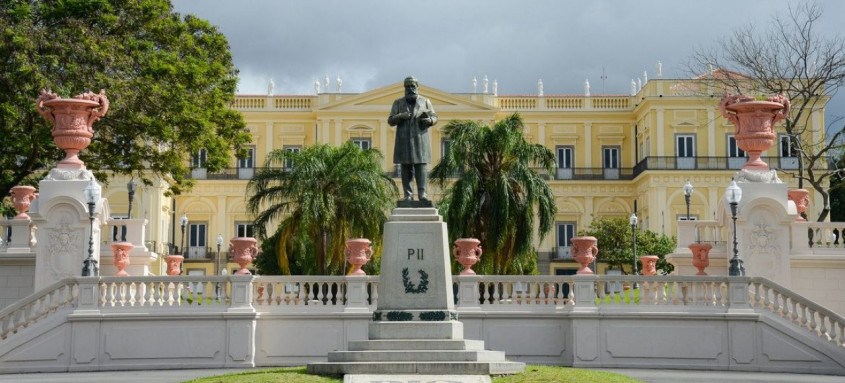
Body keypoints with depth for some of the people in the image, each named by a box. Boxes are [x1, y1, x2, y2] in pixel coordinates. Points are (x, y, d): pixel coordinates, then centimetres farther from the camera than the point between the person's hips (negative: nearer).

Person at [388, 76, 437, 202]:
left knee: (420, 165, -9)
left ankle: (422, 193, -11)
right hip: (404, 140, 1)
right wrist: (400, 116, -12)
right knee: (406, 167, -3)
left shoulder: (425, 101, 12)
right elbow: (390, 120, 7)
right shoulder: (398, 103, 12)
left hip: (420, 139, -1)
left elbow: (434, 117, 12)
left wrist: (430, 120, -12)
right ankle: (408, 195, -3)